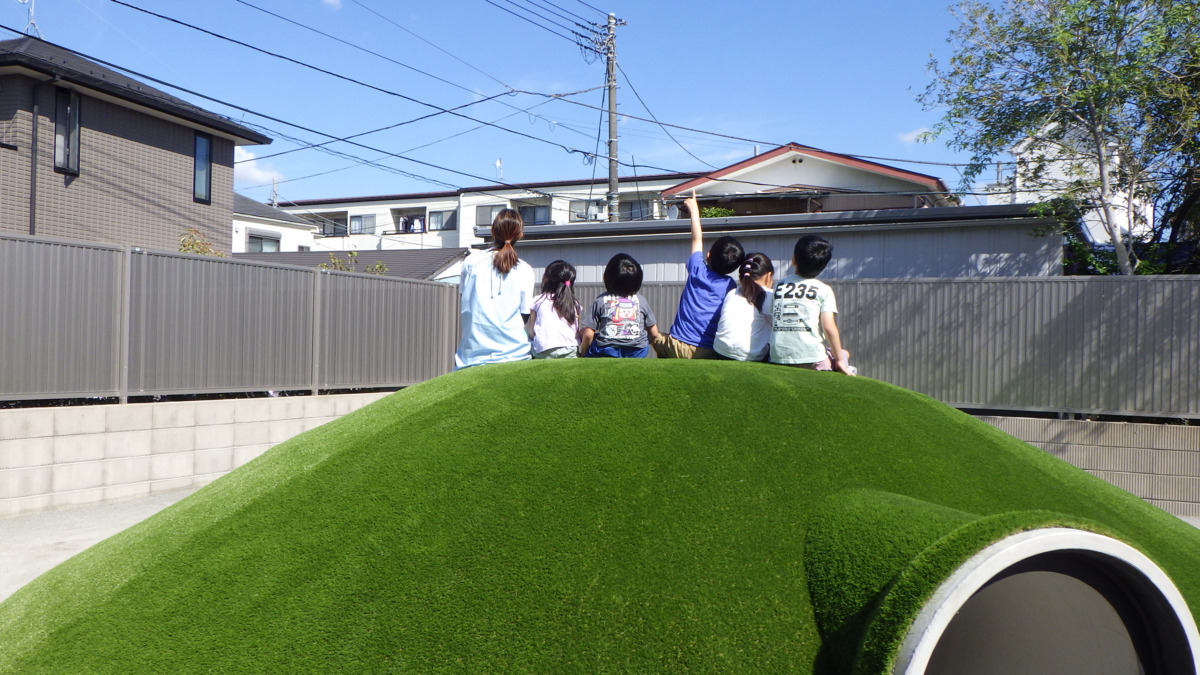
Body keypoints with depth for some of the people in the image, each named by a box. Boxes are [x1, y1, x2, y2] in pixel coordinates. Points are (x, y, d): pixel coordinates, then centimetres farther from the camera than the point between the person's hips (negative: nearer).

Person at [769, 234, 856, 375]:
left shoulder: (779, 285, 10)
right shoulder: (823, 290, -2)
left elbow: (771, 323, 12)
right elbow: (829, 327, -9)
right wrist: (840, 360, 0)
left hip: (778, 359, 4)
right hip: (812, 360, -4)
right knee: (845, 354, 25)